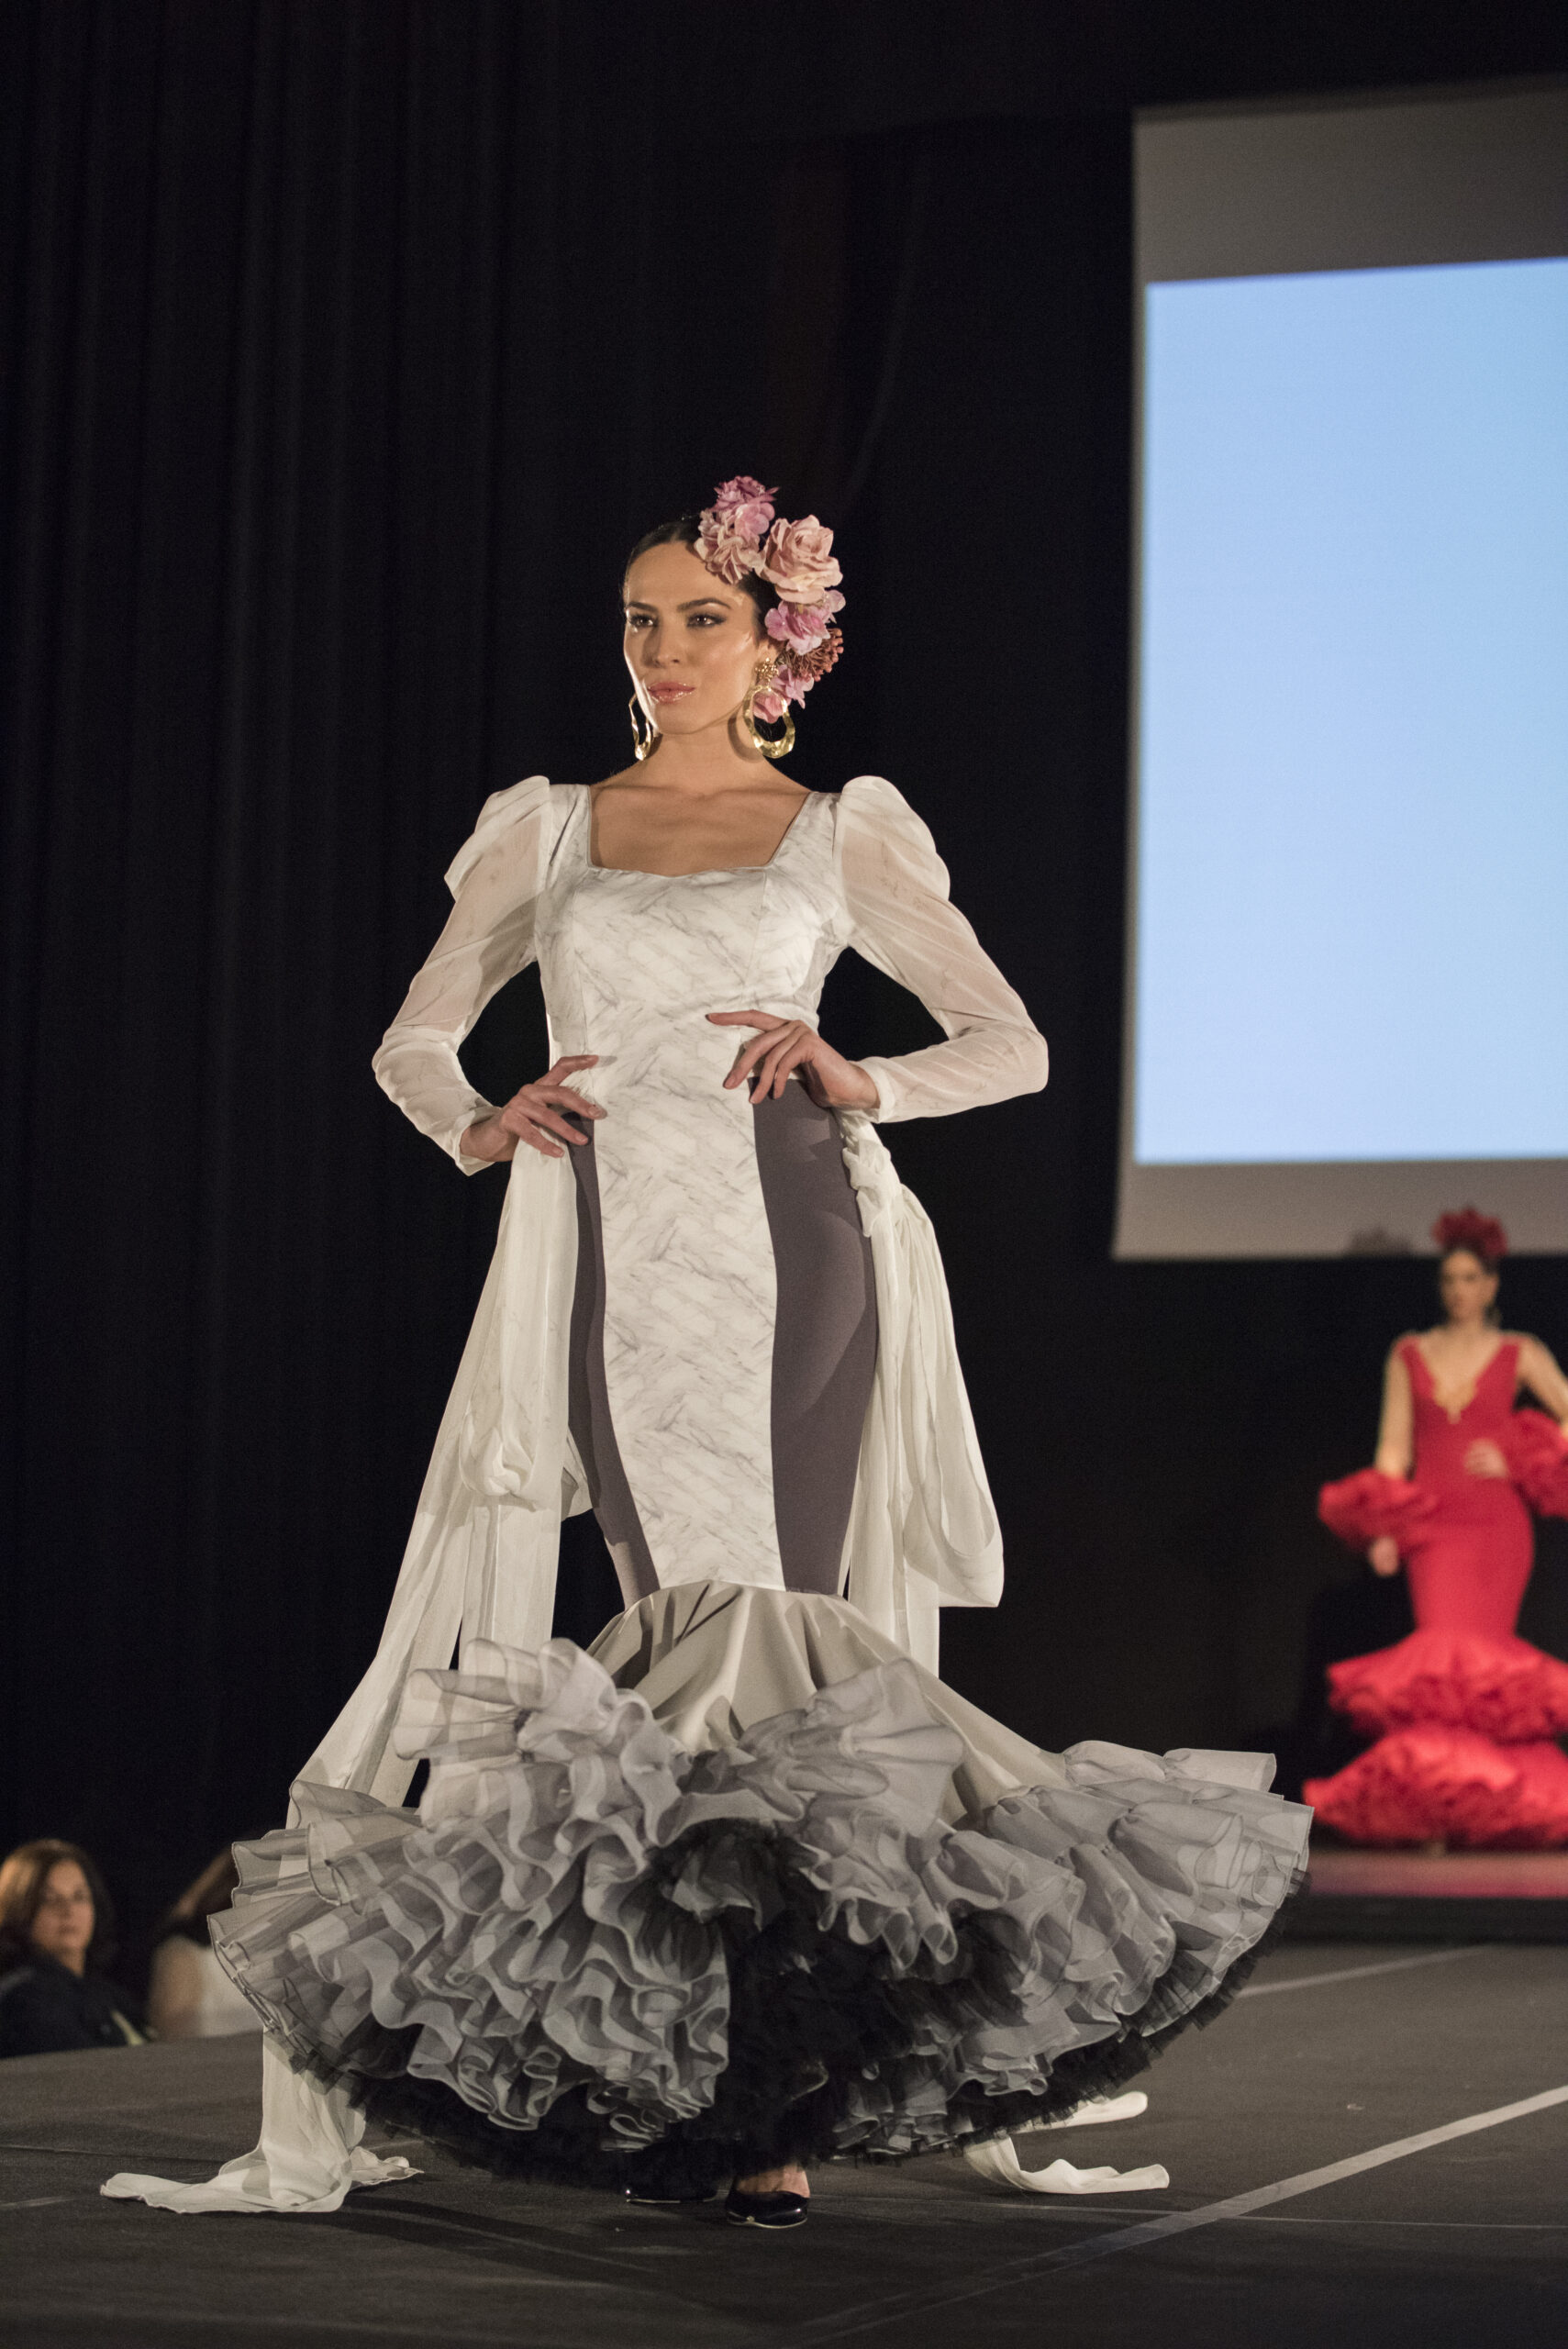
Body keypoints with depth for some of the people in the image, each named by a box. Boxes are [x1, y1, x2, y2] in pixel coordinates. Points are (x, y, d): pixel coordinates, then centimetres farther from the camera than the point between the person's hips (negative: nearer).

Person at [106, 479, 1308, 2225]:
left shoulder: (838, 838, 12)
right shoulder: (548, 833, 16)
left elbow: (1013, 1045, 11)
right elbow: (412, 1043, 19)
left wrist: (861, 1081, -6)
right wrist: (479, 1125, -2)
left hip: (791, 1250, -1)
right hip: (619, 1271, 1)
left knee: (779, 1629, -7)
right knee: (694, 1635, -8)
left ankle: (772, 2107, -3)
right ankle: (744, 2098, -3)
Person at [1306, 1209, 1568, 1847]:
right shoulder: (1410, 1354, 11)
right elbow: (1394, 1446, 6)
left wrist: (1515, 1463, -3)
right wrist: (1381, 1528, -3)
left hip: (1495, 1521, -1)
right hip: (1433, 1524, 1)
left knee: (1481, 1650, -8)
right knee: (1443, 1652, -11)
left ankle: (1488, 1808, -2)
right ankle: (1438, 1801, -12)